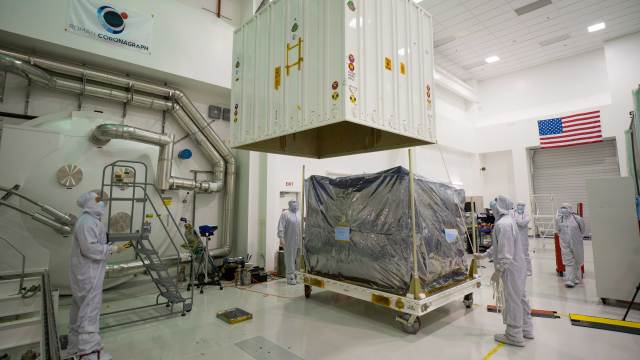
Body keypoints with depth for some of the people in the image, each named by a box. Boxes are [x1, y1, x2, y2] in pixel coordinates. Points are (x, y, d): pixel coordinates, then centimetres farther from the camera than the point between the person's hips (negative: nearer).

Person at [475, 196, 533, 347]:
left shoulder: (502, 224, -24)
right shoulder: (508, 220, 10)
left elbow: (505, 252, -26)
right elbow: (498, 246, 19)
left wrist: (498, 271, -18)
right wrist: (484, 255, 22)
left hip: (511, 269, -10)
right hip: (518, 267, 10)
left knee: (512, 301, 2)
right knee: (520, 298, 21)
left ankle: (514, 336, 15)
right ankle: (526, 329, 35)